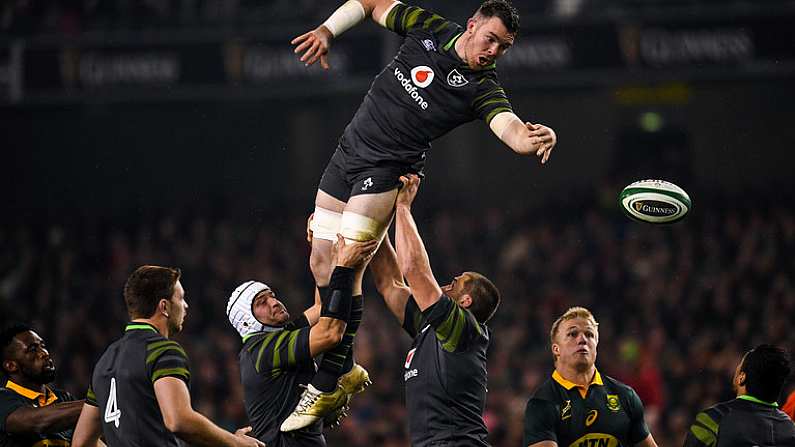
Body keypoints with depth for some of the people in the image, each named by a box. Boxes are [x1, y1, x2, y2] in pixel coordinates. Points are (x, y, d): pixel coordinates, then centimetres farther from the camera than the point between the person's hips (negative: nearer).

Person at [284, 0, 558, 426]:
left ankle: (325, 389, -13)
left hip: (388, 168, -5)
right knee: (321, 263, 6)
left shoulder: (483, 88, -12)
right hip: (347, 152, 5)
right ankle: (345, 369, 20)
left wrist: (534, 138, -51)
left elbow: (511, 128, -29)